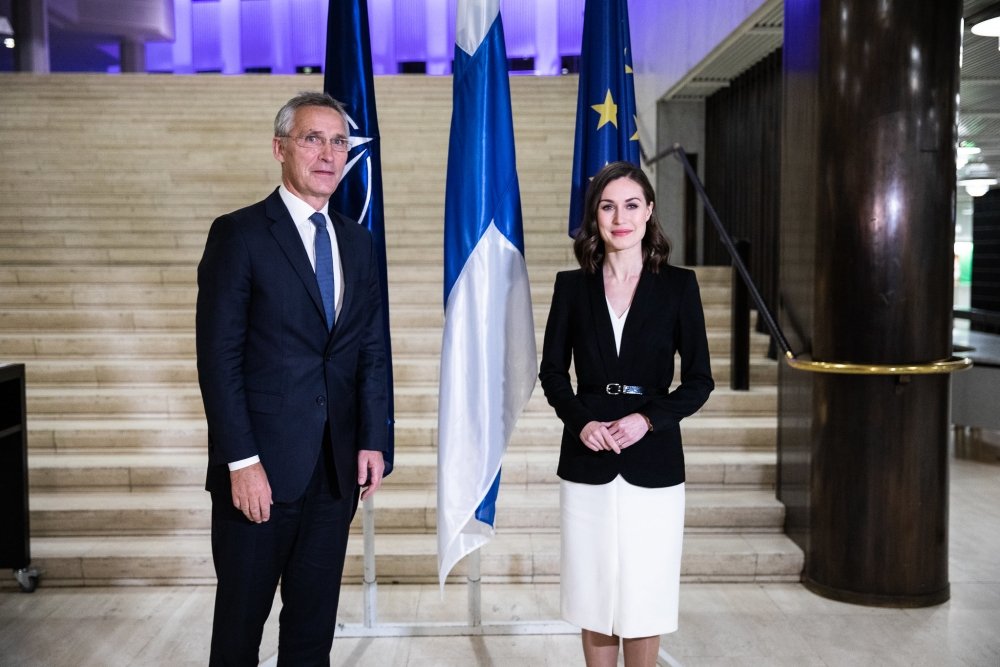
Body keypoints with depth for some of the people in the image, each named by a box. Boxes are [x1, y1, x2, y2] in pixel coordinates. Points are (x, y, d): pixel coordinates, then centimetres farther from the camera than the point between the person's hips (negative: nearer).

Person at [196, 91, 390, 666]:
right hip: (260, 469, -5)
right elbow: (219, 356, -11)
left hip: (336, 468, 5)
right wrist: (241, 461, -15)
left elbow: (372, 351, 11)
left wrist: (374, 441, 2)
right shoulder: (239, 234, -6)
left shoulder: (358, 242, 10)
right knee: (241, 618, 10)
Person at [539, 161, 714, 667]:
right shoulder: (572, 285, 3)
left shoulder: (678, 285, 0)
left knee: (643, 593, 5)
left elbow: (699, 380, 0)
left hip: (653, 462, -1)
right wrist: (581, 422, -12)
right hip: (587, 460, 1)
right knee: (593, 591, 10)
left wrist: (648, 419, -15)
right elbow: (552, 371, 5)